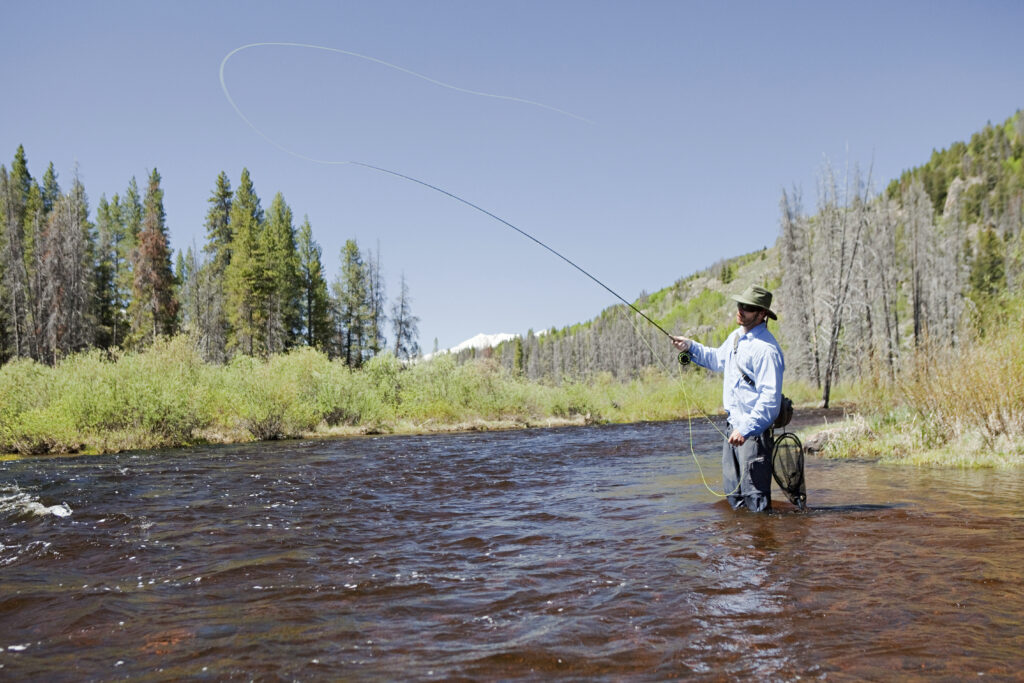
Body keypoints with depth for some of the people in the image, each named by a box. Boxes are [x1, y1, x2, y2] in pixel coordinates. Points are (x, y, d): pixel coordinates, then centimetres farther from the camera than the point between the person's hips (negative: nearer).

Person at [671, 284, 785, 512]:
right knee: (732, 490, 16)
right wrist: (691, 347, 20)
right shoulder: (736, 336, 11)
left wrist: (746, 429, -29)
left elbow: (770, 398, -24)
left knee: (754, 492, -6)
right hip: (734, 426, 10)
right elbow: (718, 359, 32)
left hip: (753, 429, -10)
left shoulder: (766, 348, -19)